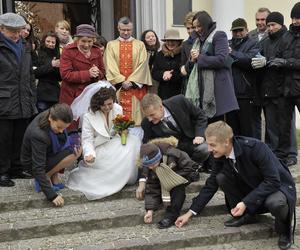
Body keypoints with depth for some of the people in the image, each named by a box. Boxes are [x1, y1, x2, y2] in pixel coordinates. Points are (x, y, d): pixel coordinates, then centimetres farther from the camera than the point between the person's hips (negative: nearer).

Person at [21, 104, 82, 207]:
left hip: (45, 152, 8)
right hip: (33, 162, -8)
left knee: (77, 149, -7)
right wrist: (52, 195, -37)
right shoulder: (38, 135, -39)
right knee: (72, 155, -25)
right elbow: (38, 168, -36)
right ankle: (47, 177, -7)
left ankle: (54, 176, 1)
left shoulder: (51, 115, -19)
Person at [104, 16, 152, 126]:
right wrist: (122, 82, -11)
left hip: (136, 88, 0)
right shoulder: (111, 45, 9)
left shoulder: (140, 45, 9)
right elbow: (110, 66, 0)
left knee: (135, 114, -2)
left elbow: (142, 65, -1)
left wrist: (131, 82, -11)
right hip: (117, 87, 0)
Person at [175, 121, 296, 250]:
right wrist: (190, 213, -3)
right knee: (221, 178, -15)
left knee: (275, 202, -39)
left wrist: (246, 203, -33)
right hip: (251, 187, 6)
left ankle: (283, 229, -4)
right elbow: (211, 185, -3)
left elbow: (273, 181, -29)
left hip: (278, 185, -5)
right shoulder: (221, 156, -12)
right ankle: (245, 215, 3)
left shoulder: (255, 147, -31)